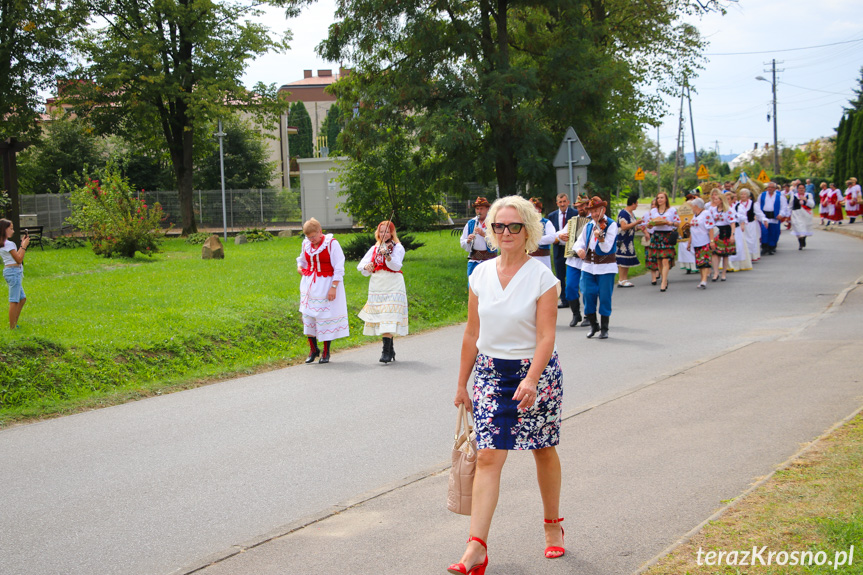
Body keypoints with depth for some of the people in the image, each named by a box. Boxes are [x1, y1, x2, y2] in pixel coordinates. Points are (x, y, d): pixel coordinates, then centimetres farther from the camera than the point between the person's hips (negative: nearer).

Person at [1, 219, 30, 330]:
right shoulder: (9, 244, -16)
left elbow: (16, 256, 18)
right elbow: (19, 259, -14)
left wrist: (22, 244, 14)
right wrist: (24, 245, -7)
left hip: (9, 271, 10)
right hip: (13, 271, -10)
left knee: (22, 298, 17)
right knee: (14, 301, -7)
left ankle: (14, 323, 21)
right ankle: (12, 327, -5)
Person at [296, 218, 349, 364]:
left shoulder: (331, 244, -11)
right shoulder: (306, 244, 6)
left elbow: (338, 268, -11)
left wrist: (334, 287, -18)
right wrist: (299, 267, 3)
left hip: (326, 284, -5)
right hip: (309, 284, 5)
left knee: (326, 317, -2)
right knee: (308, 315, 2)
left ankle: (326, 353, 8)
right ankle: (313, 349, 16)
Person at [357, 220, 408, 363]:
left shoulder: (397, 247, -1)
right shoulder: (374, 248, 13)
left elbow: (396, 266, -18)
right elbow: (360, 266, 6)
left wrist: (387, 255, -35)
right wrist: (366, 267, -17)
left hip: (393, 287, -5)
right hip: (376, 287, 5)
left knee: (389, 319, -14)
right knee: (380, 319, 6)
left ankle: (386, 352, -18)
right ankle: (390, 350, 17)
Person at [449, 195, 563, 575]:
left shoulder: (542, 277, -8)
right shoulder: (481, 275, 3)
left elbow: (546, 337, -15)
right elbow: (472, 334, 10)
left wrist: (531, 380, -28)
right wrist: (462, 384, 12)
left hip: (535, 371, -2)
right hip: (491, 372, 3)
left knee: (543, 451, 11)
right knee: (488, 457, -7)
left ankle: (553, 525, 34)